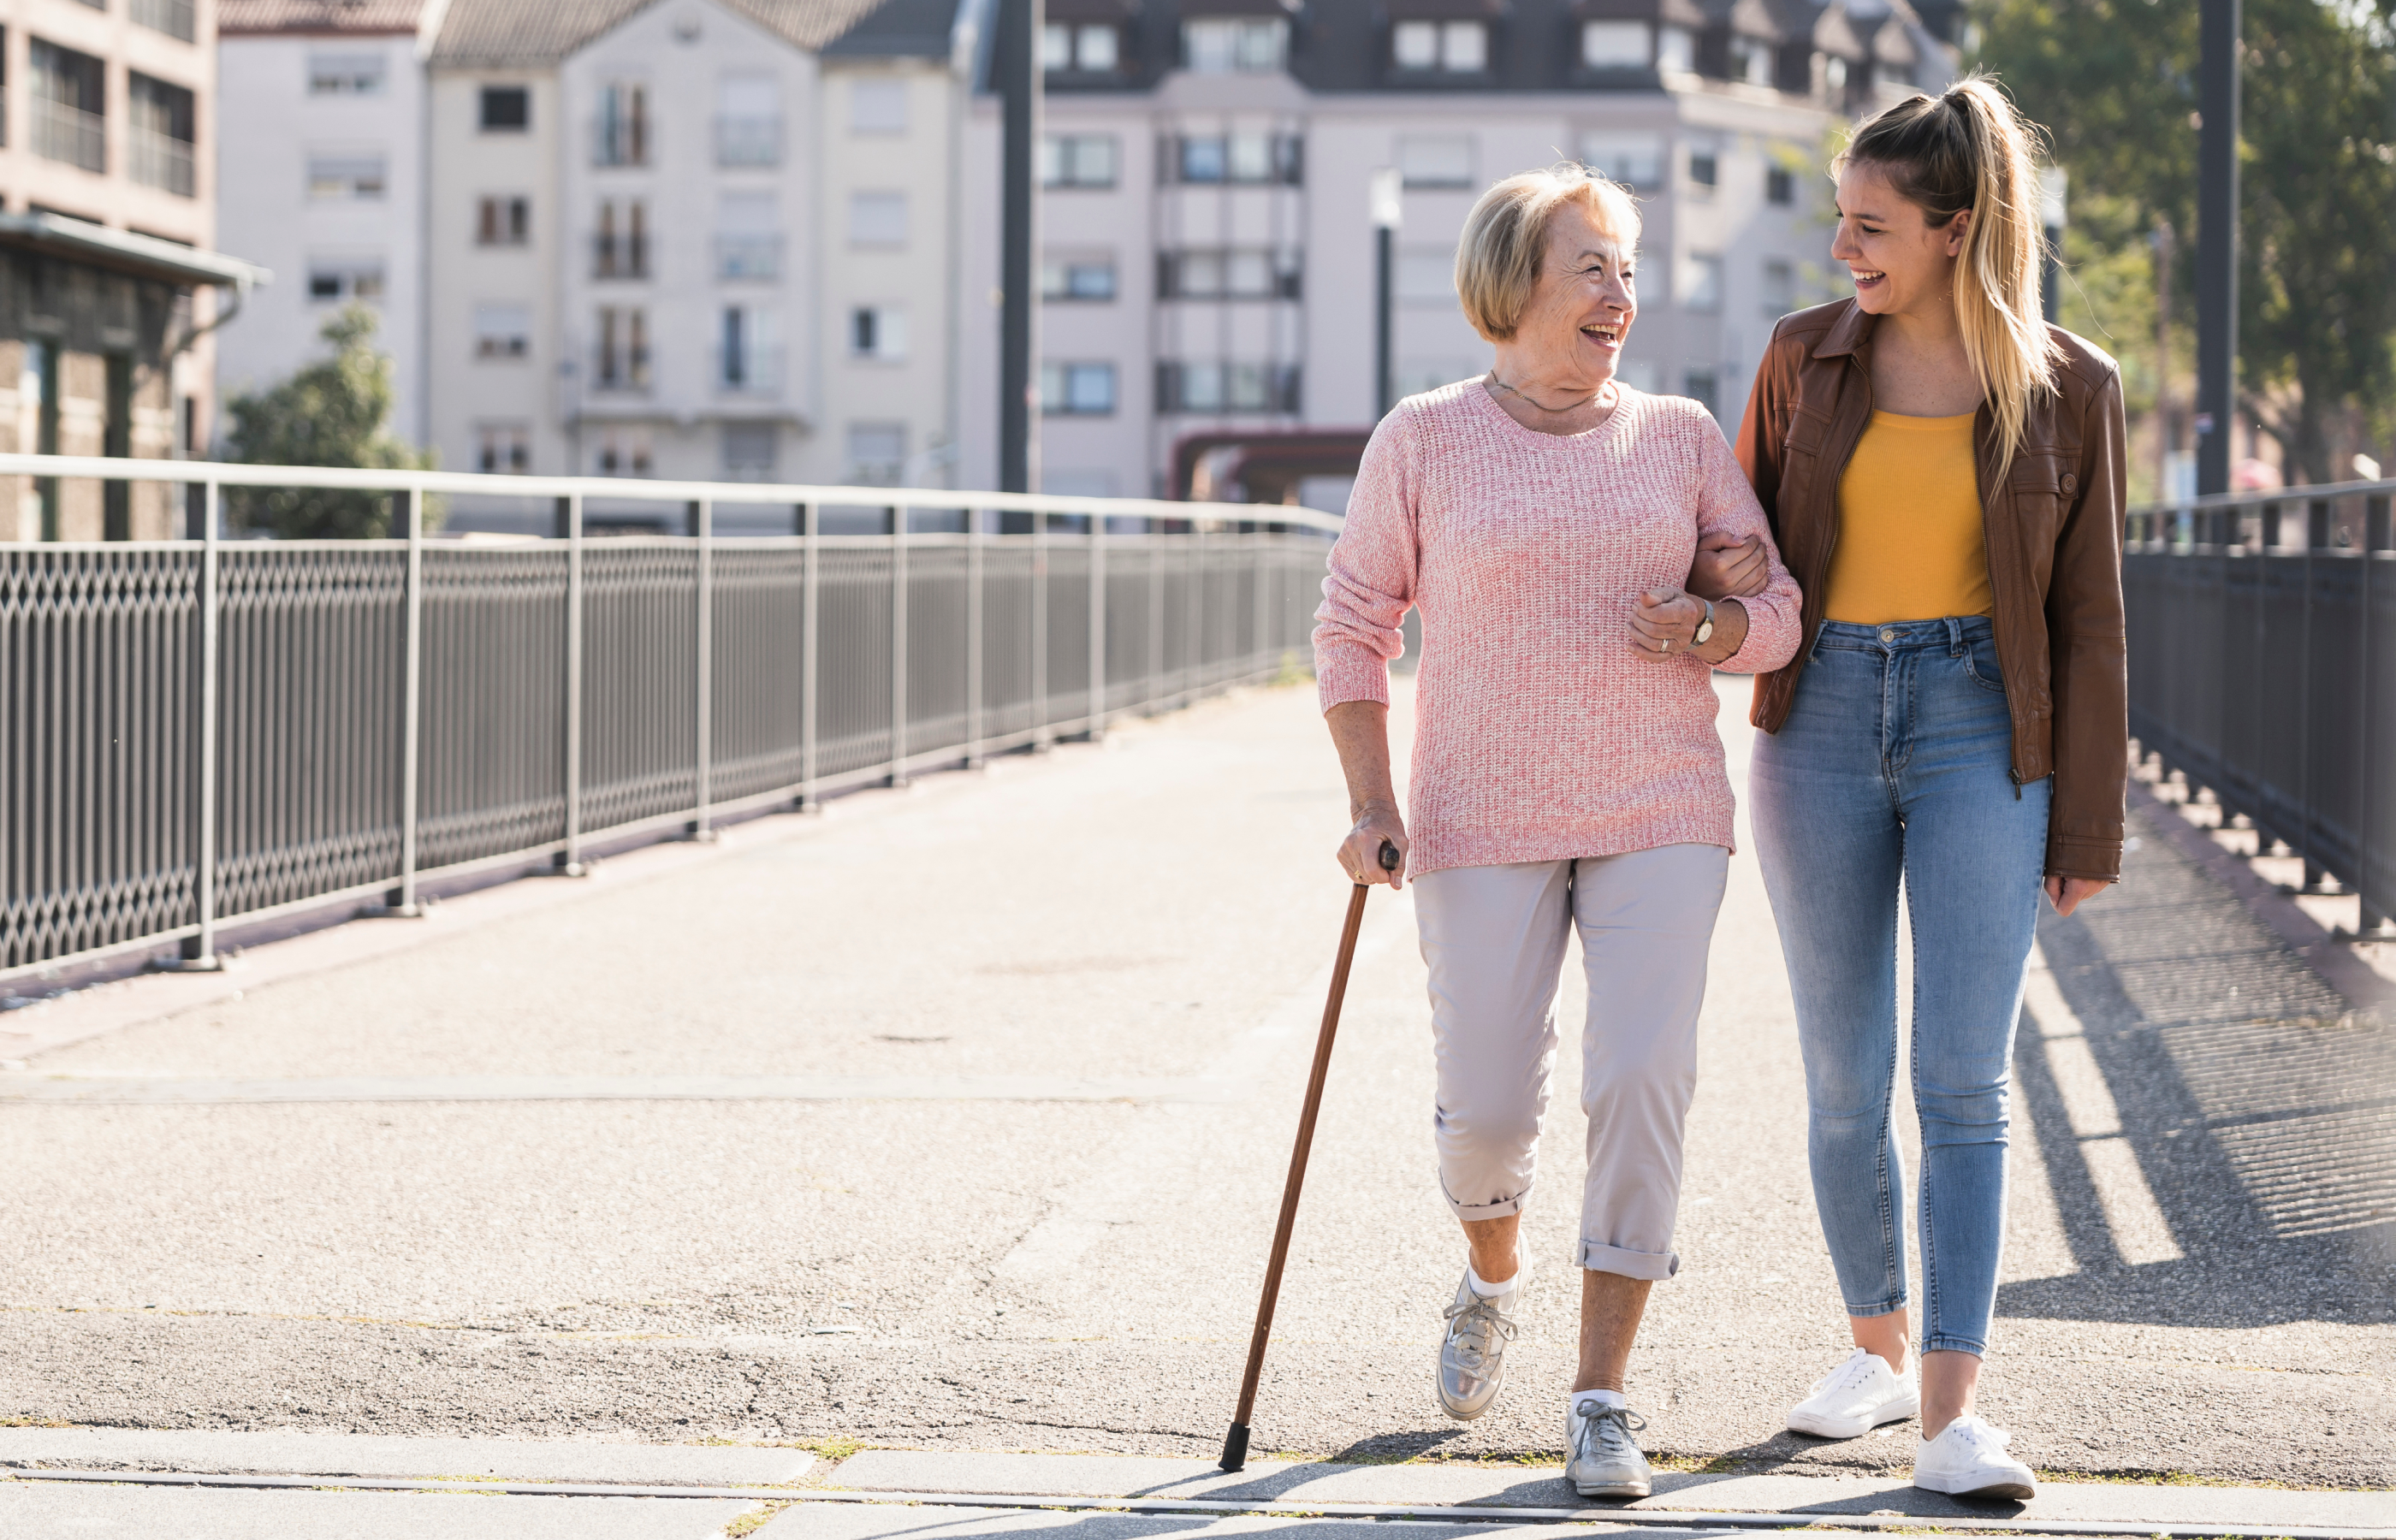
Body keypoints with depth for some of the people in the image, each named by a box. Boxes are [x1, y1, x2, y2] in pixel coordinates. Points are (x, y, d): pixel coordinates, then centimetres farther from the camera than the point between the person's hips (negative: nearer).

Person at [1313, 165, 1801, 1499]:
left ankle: (1604, 1393, -5)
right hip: (1485, 822, -1)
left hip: (1661, 813, 1)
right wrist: (1373, 806, -3)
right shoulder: (1425, 441, 1)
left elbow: (1779, 613, 9)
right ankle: (1493, 1275, 35)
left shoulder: (1681, 436, 7)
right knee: (1488, 1102, -1)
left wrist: (1709, 628, -14)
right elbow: (1354, 625, 5)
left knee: (1643, 1080, -12)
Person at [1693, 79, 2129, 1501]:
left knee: (1964, 1079, -10)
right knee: (1846, 1081, 7)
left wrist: (2089, 828, 0)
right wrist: (1704, 608, -10)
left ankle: (1951, 1411, -12)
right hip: (1822, 729, 3)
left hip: (1981, 734, -2)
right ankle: (1879, 1347, 25)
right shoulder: (1808, 358, 3)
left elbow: (2088, 620, 1)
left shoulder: (2067, 390, -3)